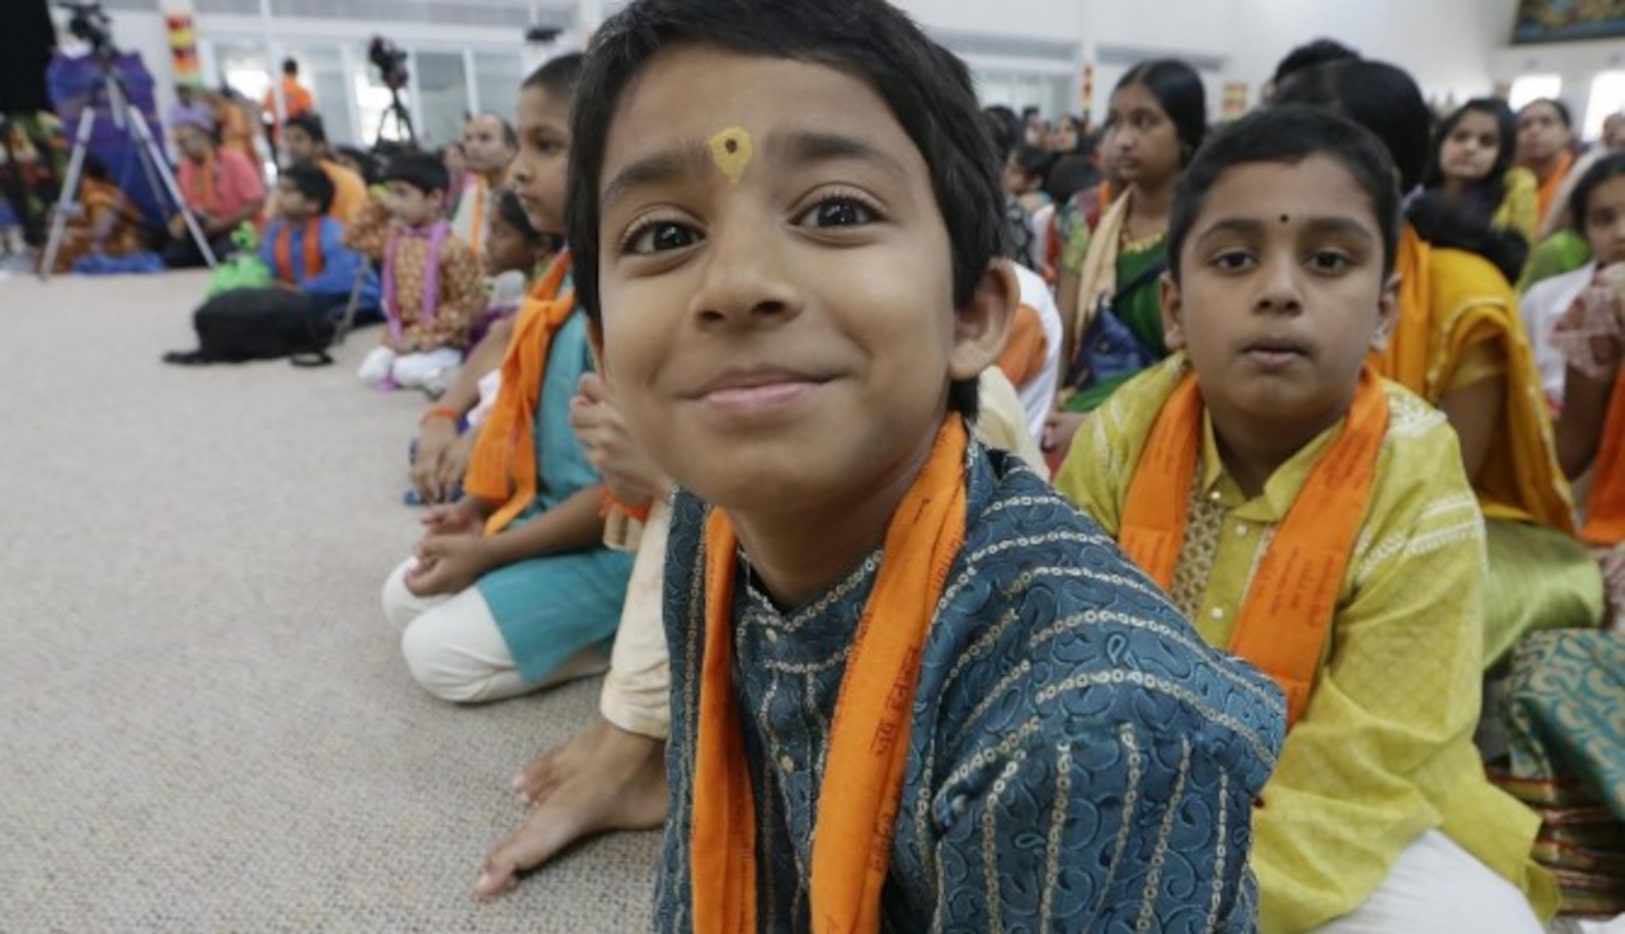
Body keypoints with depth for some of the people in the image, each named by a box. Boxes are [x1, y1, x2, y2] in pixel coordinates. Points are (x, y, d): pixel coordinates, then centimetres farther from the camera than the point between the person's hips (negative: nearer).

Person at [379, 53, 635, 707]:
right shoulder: (572, 269, 4)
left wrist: (488, 553, -17)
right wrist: (479, 506, 5)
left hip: (613, 543, -9)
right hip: (548, 510, 9)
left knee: (439, 653, -8)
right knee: (405, 599, 14)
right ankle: (615, 623, 10)